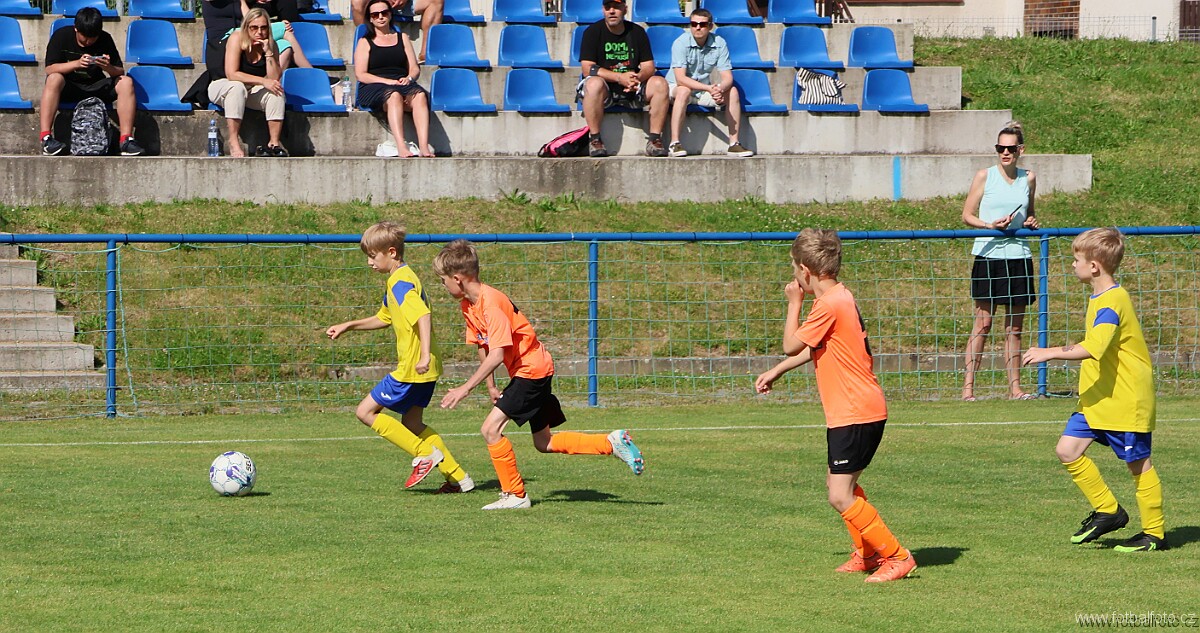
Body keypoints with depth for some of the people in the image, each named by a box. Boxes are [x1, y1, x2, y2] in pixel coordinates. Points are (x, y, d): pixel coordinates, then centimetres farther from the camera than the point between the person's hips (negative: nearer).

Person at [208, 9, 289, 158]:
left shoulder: (270, 44, -7)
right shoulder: (237, 38, -20)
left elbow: (275, 79, -16)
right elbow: (231, 74, -30)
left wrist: (268, 53, -26)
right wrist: (263, 81, -33)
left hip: (252, 92, 4)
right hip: (222, 88, -4)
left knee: (276, 90, -22)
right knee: (237, 87, -37)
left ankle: (274, 142, -25)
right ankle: (233, 142, -38)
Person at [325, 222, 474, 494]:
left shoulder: (401, 282, -16)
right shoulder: (398, 280, 16)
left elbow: (423, 316, -30)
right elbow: (384, 318, 31)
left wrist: (425, 355, -38)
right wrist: (348, 326, 27)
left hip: (412, 369, -10)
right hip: (426, 370, 10)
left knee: (366, 412, -3)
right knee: (411, 424, 18)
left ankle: (425, 454, -5)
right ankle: (458, 477, 16)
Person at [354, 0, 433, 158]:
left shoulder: (402, 38, 25)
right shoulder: (365, 42, 15)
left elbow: (415, 68, 19)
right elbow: (360, 75, 2)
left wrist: (409, 78, -6)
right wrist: (388, 82, -11)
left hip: (402, 84, 3)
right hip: (374, 87, -3)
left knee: (420, 95, -34)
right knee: (394, 96, -40)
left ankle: (424, 147, -50)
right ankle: (401, 147, -55)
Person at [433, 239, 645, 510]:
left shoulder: (491, 303, -24)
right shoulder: (469, 305, 5)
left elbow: (497, 354, -29)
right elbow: (483, 348, 15)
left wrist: (465, 389, -29)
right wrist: (491, 388, 15)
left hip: (532, 370, -10)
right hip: (534, 371, 10)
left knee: (490, 428, -16)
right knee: (544, 443, 15)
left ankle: (515, 495, -6)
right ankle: (612, 443, 18)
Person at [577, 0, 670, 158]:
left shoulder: (637, 32, 7)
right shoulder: (593, 32, -4)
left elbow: (648, 66, 3)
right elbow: (587, 68, -14)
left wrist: (638, 78, -23)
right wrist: (619, 77, -25)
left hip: (632, 90, 4)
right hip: (605, 90, -4)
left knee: (660, 84, -21)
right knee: (594, 83, -37)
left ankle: (655, 140, -20)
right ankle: (594, 140, -29)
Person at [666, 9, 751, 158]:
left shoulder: (719, 43, -8)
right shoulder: (681, 43, -20)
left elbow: (727, 77, -11)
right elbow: (680, 79, -28)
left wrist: (720, 88, -36)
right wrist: (709, 88, -38)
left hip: (704, 89, 4)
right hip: (675, 88, -4)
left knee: (732, 92, -18)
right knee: (684, 91, -37)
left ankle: (734, 143, -15)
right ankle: (674, 144, -36)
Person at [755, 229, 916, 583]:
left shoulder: (830, 305, -19)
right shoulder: (840, 298, 13)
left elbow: (791, 345, -11)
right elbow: (812, 348, 27)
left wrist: (794, 302, 0)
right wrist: (776, 372, 31)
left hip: (856, 414, -11)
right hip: (850, 411, 11)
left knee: (840, 497, -12)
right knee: (839, 481, 25)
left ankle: (897, 557, -9)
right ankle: (866, 553, 36)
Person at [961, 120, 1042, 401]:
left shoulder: (1028, 179, 9)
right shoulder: (985, 176, -1)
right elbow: (967, 215, 1)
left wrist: (1032, 222, 1)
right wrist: (991, 225, -16)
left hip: (1019, 256, 3)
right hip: (989, 254, -3)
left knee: (1015, 327, 6)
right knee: (983, 323, -5)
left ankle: (1015, 387, 10)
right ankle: (968, 386, -3)